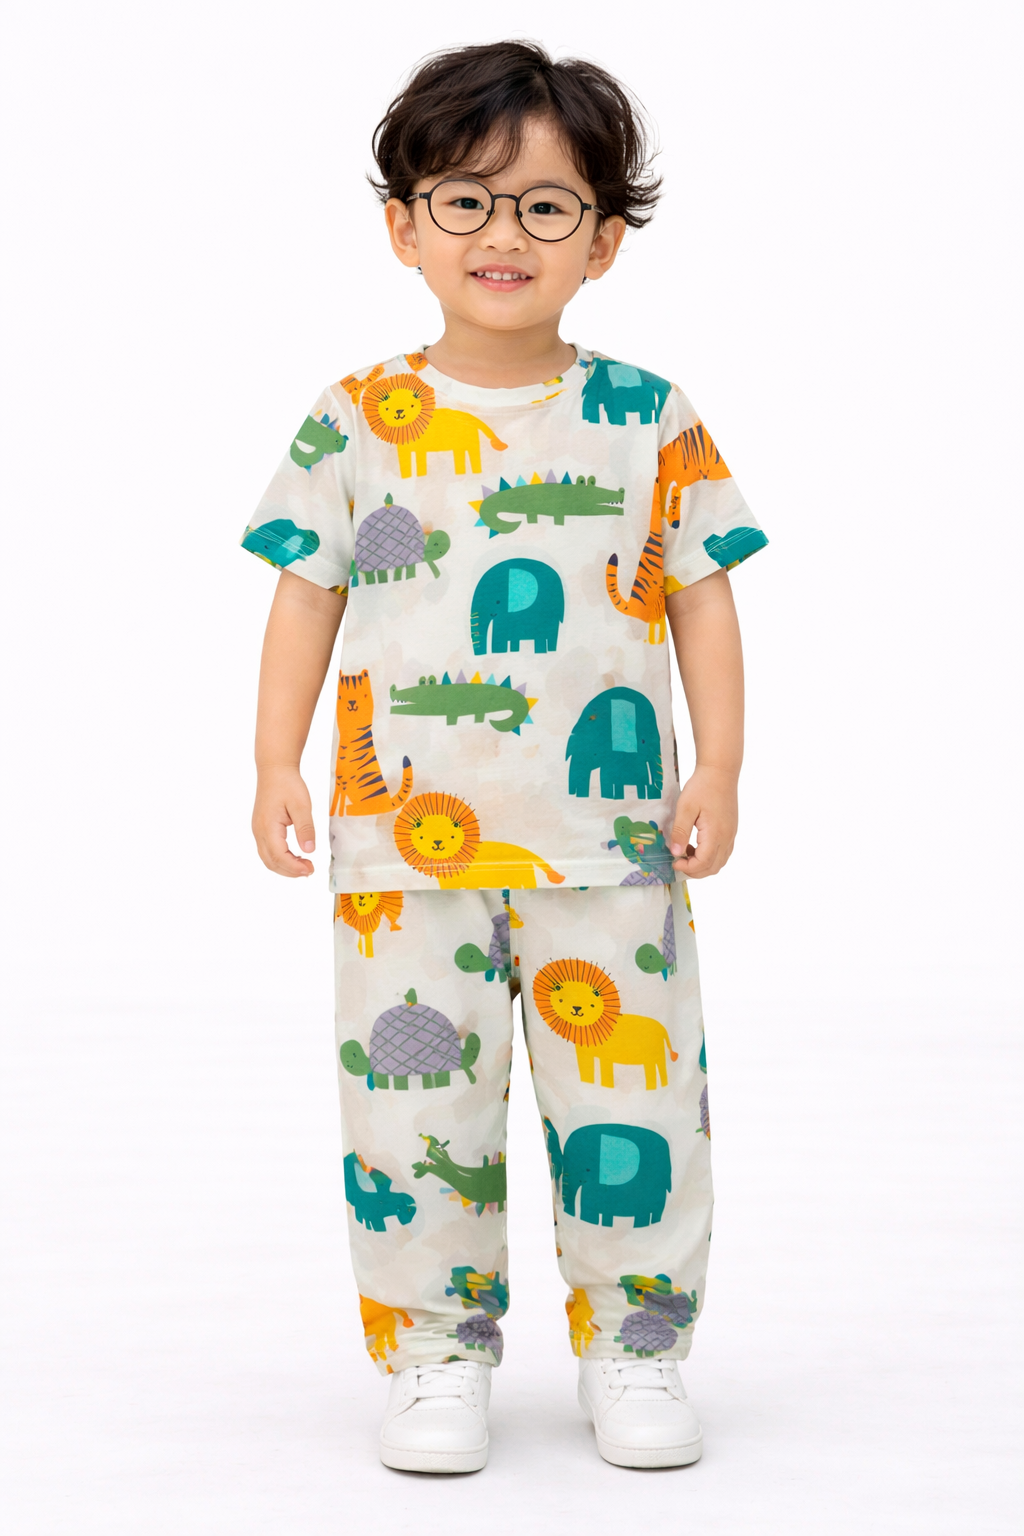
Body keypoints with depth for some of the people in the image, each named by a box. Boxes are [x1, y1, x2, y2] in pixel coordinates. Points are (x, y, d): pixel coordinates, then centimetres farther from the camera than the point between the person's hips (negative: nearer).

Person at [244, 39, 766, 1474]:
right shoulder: (356, 422, 2)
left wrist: (718, 769, -2)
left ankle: (634, 1347, 21)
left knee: (631, 1093, 5)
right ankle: (436, 1352, 19)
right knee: (414, 1100, 4)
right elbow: (307, 596, 6)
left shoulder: (649, 421, 2)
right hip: (404, 835, 0)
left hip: (609, 831, 0)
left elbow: (703, 600, 5)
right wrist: (277, 763, -1)